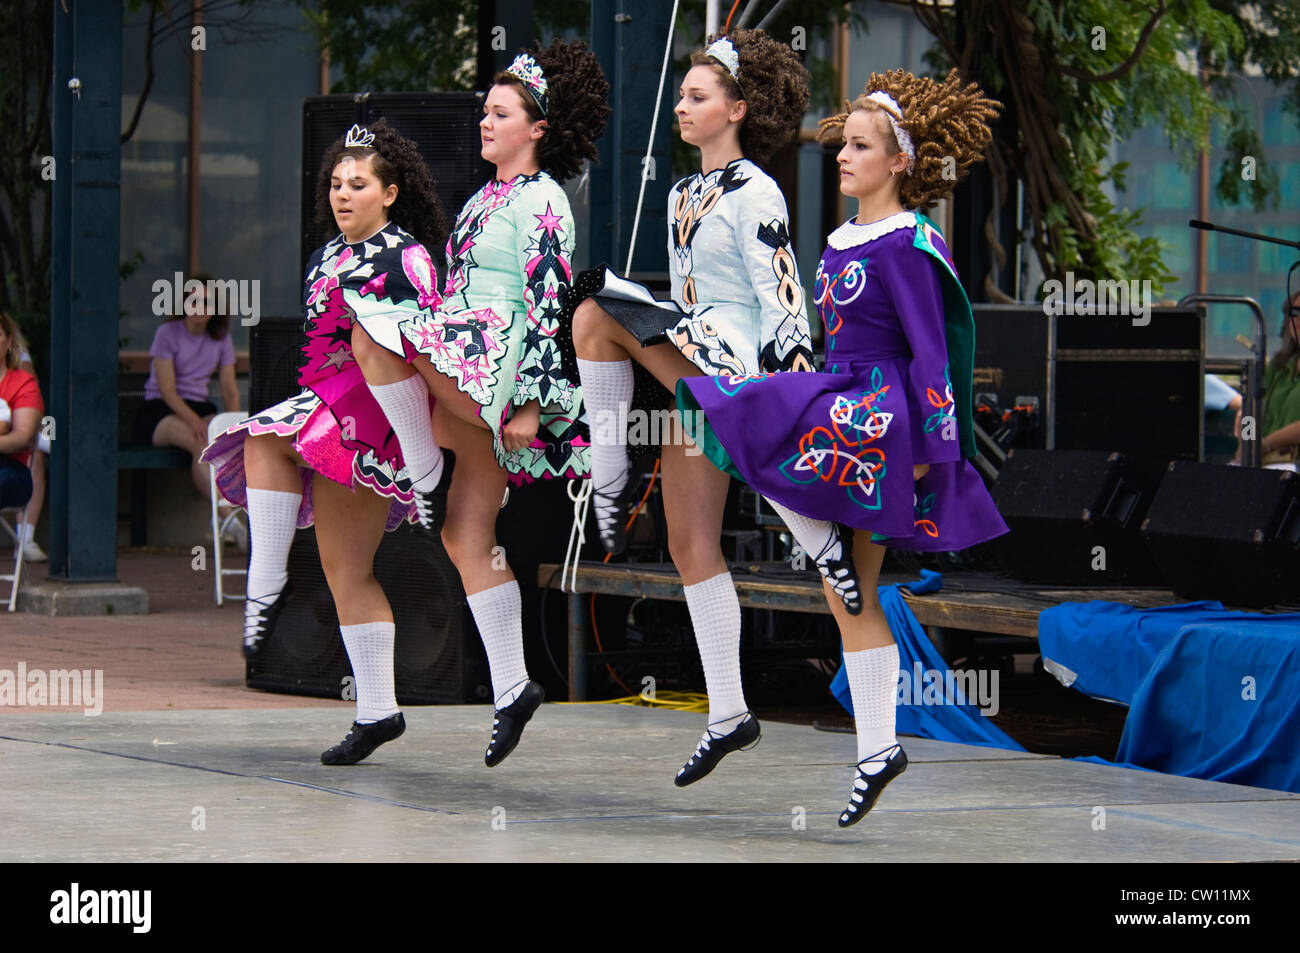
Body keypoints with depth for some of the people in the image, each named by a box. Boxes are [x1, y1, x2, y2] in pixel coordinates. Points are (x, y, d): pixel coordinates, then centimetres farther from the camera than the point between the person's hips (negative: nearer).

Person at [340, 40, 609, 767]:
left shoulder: (541, 201, -9)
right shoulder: (489, 197, 19)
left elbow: (549, 305, -16)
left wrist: (532, 403, -21)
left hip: (505, 369, -9)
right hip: (471, 384, 9)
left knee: (373, 335, -24)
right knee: (467, 537, 4)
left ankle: (427, 479, -12)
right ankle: (512, 687, 5)